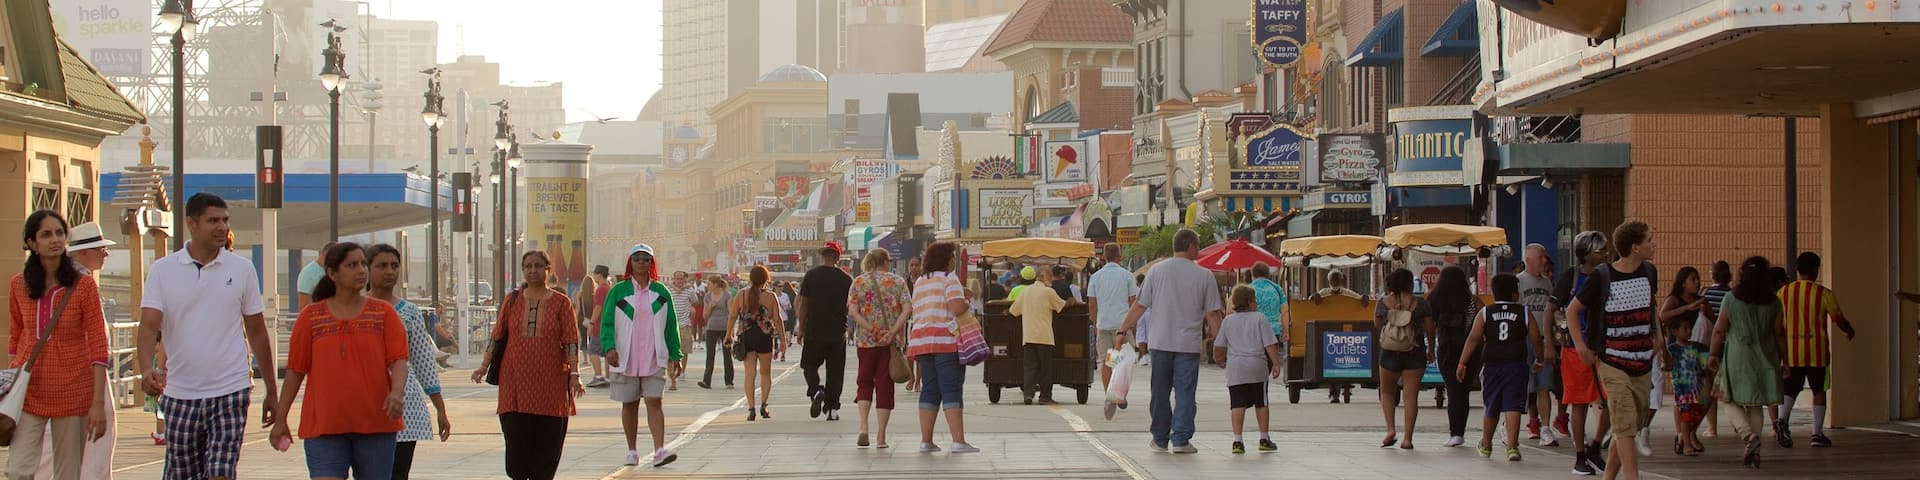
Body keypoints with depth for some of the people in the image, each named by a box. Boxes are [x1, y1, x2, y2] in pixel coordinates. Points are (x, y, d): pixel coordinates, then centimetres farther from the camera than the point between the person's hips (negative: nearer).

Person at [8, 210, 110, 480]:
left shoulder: (83, 285, -5)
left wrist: (98, 403, -12)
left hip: (73, 392, -2)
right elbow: (15, 339, 14)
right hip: (29, 390, 2)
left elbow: (98, 346, -7)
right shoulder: (19, 285, 3)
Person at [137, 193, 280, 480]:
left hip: (230, 392, -1)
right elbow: (149, 327, -9)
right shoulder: (162, 270, 1)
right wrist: (146, 370, -28)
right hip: (180, 394, 1)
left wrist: (272, 391, 11)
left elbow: (257, 333, 10)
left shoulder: (242, 270, 3)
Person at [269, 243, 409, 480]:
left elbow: (398, 360, -2)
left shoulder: (383, 313, 6)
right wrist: (280, 419, 7)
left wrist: (397, 392, -22)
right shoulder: (311, 316, 5)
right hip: (324, 425, -1)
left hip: (375, 425, 1)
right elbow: (296, 370, 8)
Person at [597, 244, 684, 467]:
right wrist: (609, 347, -17)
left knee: (654, 402, -10)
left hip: (654, 359, 0)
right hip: (625, 359, 0)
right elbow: (607, 322, -1)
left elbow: (671, 325, 11)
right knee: (629, 405, 8)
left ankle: (660, 450, -18)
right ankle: (632, 451, 18)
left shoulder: (661, 292, 8)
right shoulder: (618, 291, 3)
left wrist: (675, 355, 7)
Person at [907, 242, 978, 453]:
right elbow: (957, 308, -16)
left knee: (929, 390, 10)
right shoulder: (949, 278, -4)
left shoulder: (920, 283, 19)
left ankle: (926, 441, 9)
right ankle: (958, 441, -15)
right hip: (947, 339, -7)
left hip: (921, 338, 7)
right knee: (951, 390, -9)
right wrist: (966, 301, 6)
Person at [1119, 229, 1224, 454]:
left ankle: (1160, 440, 16)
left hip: (1160, 343, 2)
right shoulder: (1204, 275, -2)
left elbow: (1139, 307, 2)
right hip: (1189, 344, -2)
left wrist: (1122, 332, 9)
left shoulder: (1156, 271, 2)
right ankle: (1181, 440, -3)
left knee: (1160, 393, 10)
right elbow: (1212, 315, 0)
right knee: (1185, 393, 2)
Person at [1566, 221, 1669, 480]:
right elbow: (1572, 310, 0)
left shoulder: (1649, 272, 5)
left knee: (1629, 427, 8)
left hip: (1643, 364, 6)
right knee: (1625, 427, -13)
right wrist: (1580, 345, -7)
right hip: (1613, 363, -6)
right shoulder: (1602, 276, -11)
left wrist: (1658, 335, 16)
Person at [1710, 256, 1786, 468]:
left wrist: (1713, 354, 9)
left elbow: (1719, 330, -2)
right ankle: (1753, 452, 10)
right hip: (1764, 359, 3)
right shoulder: (1773, 302, 1)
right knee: (1755, 404, 12)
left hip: (1737, 357, -3)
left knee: (1728, 399, 8)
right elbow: (1779, 334, 3)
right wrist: (1784, 360, 11)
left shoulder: (1731, 299, -5)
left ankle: (1749, 435, -16)